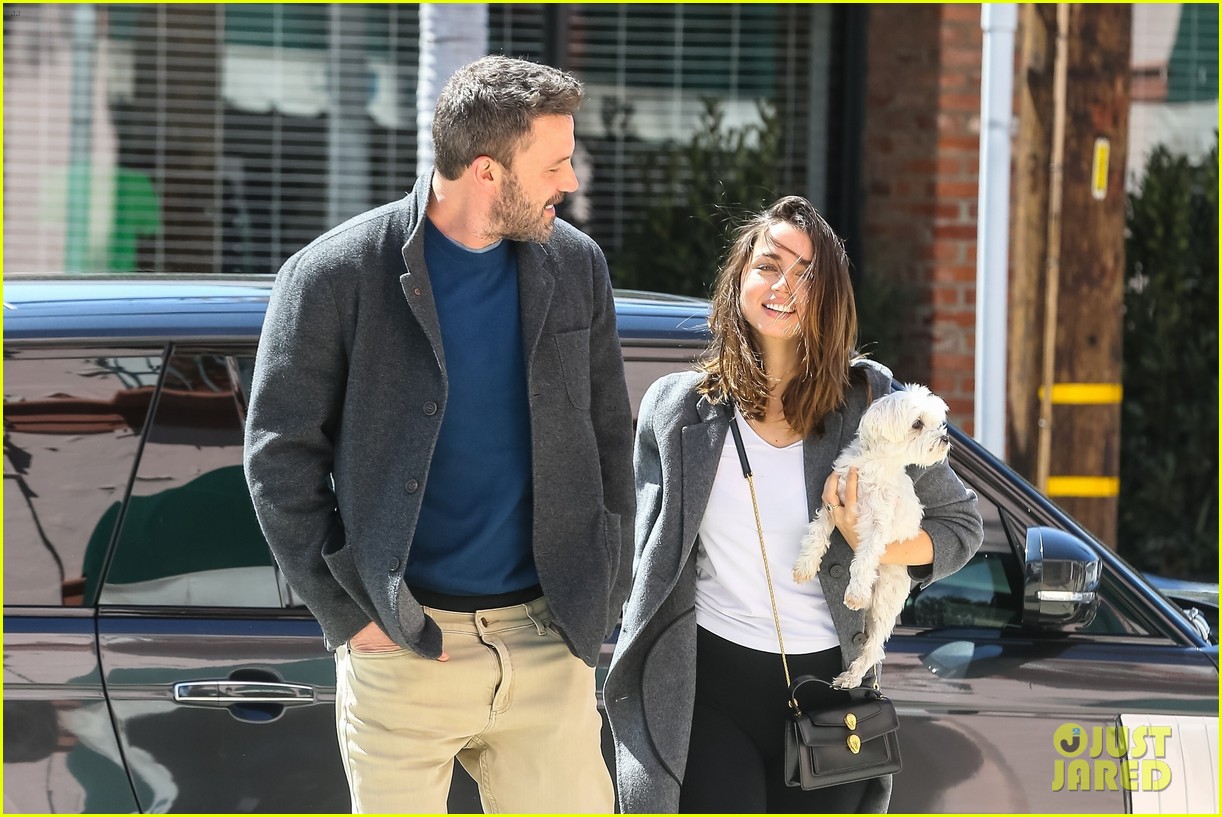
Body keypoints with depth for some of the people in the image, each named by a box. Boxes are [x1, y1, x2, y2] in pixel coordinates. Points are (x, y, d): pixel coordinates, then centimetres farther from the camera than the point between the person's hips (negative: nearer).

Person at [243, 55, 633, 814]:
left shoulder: (577, 267, 5)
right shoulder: (336, 277, -7)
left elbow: (608, 439, 13)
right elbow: (281, 456, -4)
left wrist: (602, 597, 7)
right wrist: (349, 612, -8)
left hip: (547, 640, 3)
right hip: (401, 648, -3)